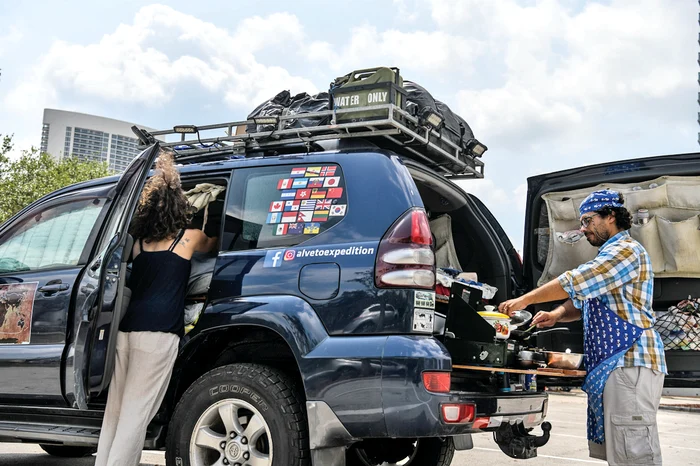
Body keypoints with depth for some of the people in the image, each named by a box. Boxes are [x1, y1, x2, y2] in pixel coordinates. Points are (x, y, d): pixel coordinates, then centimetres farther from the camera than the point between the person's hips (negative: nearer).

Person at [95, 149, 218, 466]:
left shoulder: (139, 241, 18)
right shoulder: (190, 237, 8)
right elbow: (212, 245, 31)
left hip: (127, 328, 5)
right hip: (157, 332, -5)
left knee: (116, 409, 11)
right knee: (136, 413, -5)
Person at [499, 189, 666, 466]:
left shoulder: (626, 250, -9)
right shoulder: (608, 256, 25)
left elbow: (575, 282, -17)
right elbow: (581, 300, 23)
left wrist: (524, 301, -10)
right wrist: (556, 316, 2)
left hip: (630, 363, -10)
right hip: (609, 365, 10)